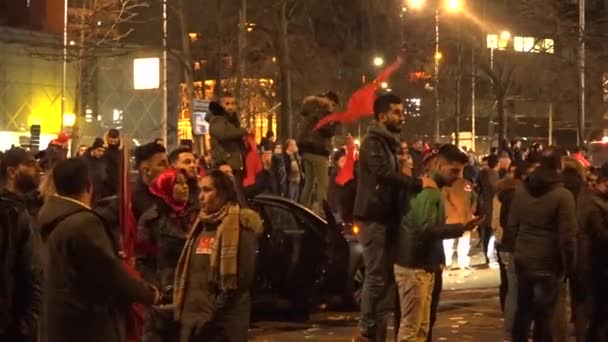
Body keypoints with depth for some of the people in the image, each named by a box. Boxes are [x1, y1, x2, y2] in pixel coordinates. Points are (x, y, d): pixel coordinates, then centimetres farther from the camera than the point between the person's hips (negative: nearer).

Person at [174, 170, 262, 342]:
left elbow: (243, 273, -16)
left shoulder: (239, 225, -9)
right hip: (193, 317, 8)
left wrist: (215, 312, -15)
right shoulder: (201, 225, 17)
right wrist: (183, 309, 11)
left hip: (222, 321, -8)